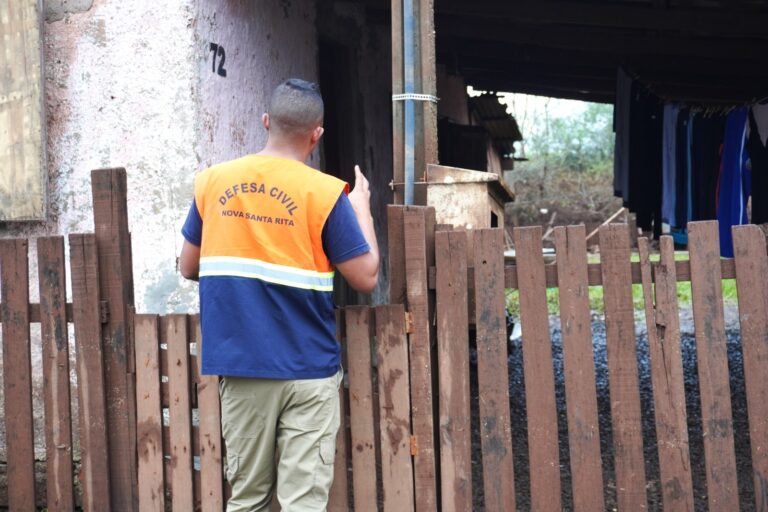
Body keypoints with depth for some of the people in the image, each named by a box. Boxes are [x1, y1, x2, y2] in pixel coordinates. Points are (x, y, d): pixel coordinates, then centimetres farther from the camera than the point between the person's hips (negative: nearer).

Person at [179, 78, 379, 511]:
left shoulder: (213, 182, 3)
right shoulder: (325, 192, -9)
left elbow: (189, 267, 11)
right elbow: (366, 278, -5)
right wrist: (362, 209, 8)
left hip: (240, 366, 4)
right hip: (308, 368, -3)